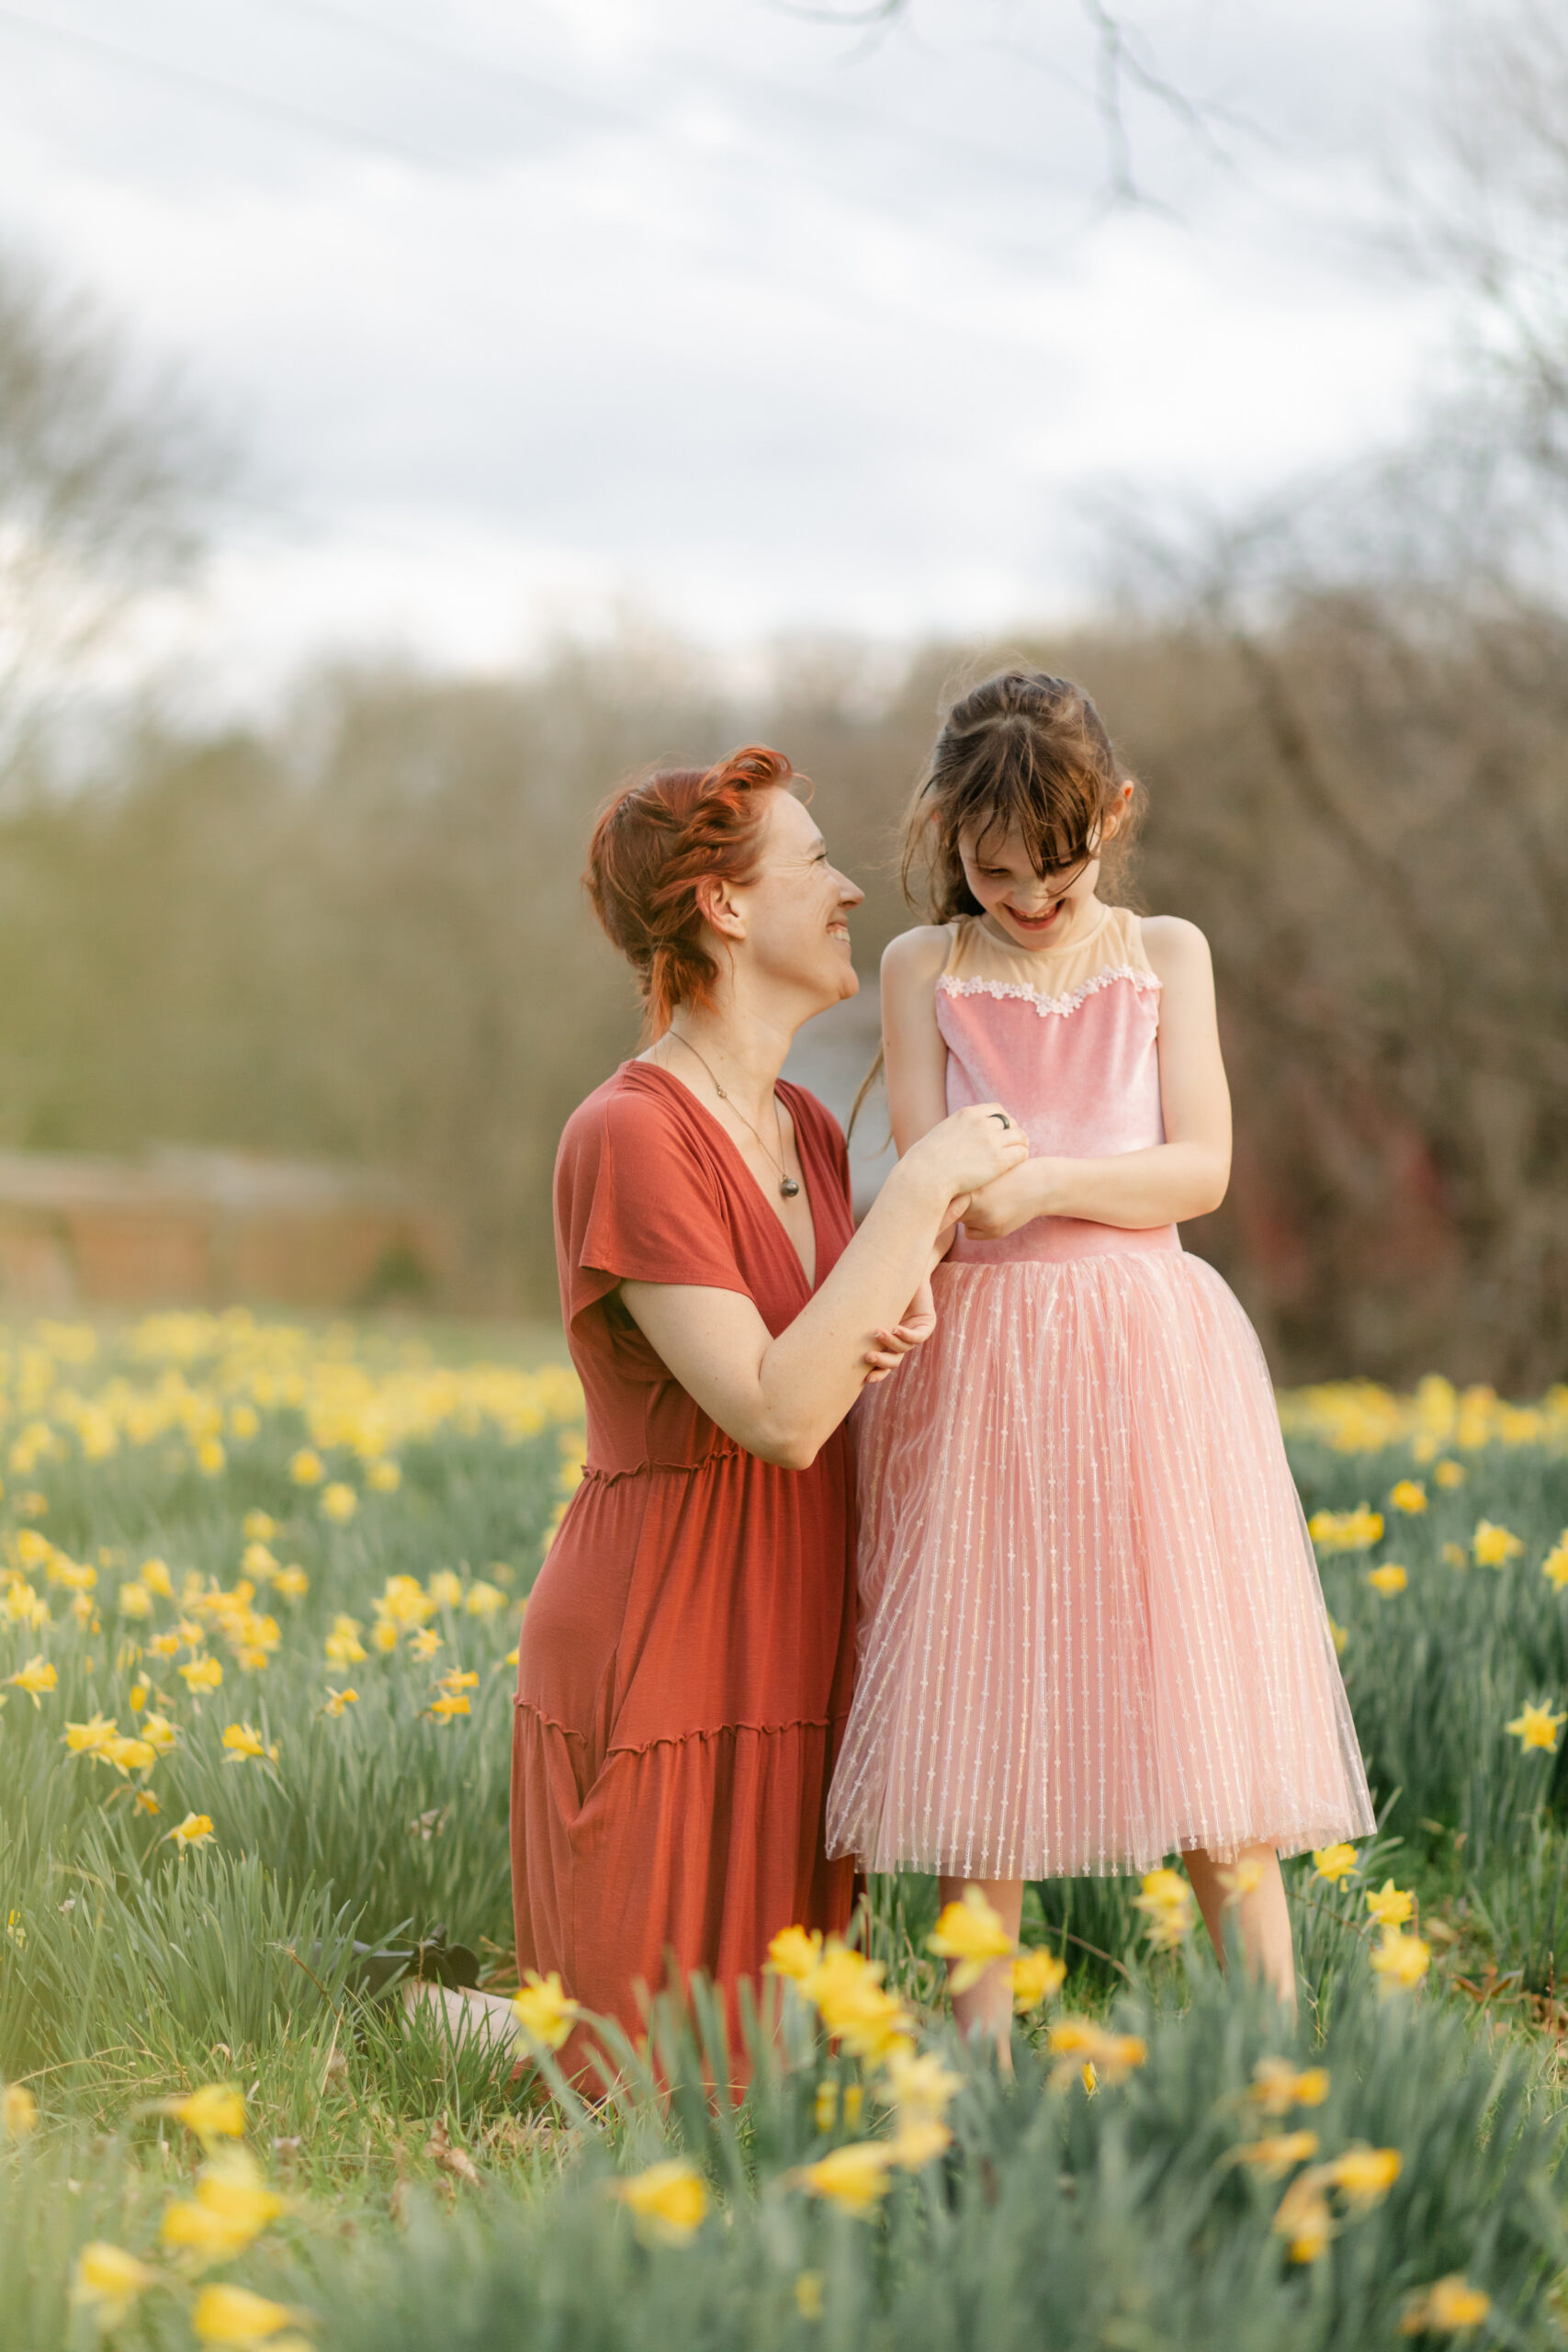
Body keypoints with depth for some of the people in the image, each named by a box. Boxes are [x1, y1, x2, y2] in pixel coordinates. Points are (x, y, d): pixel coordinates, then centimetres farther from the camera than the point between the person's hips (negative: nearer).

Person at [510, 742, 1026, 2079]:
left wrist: (910, 1298, -8)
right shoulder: (629, 1136, -17)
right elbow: (775, 1417, -24)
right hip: (659, 1672, -8)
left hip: (793, 1662, 8)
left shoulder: (806, 1130, 9)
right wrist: (924, 1183, -21)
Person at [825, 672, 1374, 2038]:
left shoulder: (1165, 956, 7)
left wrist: (1049, 1181, -17)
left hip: (1149, 1359, 0)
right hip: (974, 1361, 0)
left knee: (1204, 1715, -2)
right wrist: (962, 1194, -23)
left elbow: (1202, 1169, -2)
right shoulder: (926, 971, 6)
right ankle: (979, 2064, 11)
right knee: (977, 1723, 2)